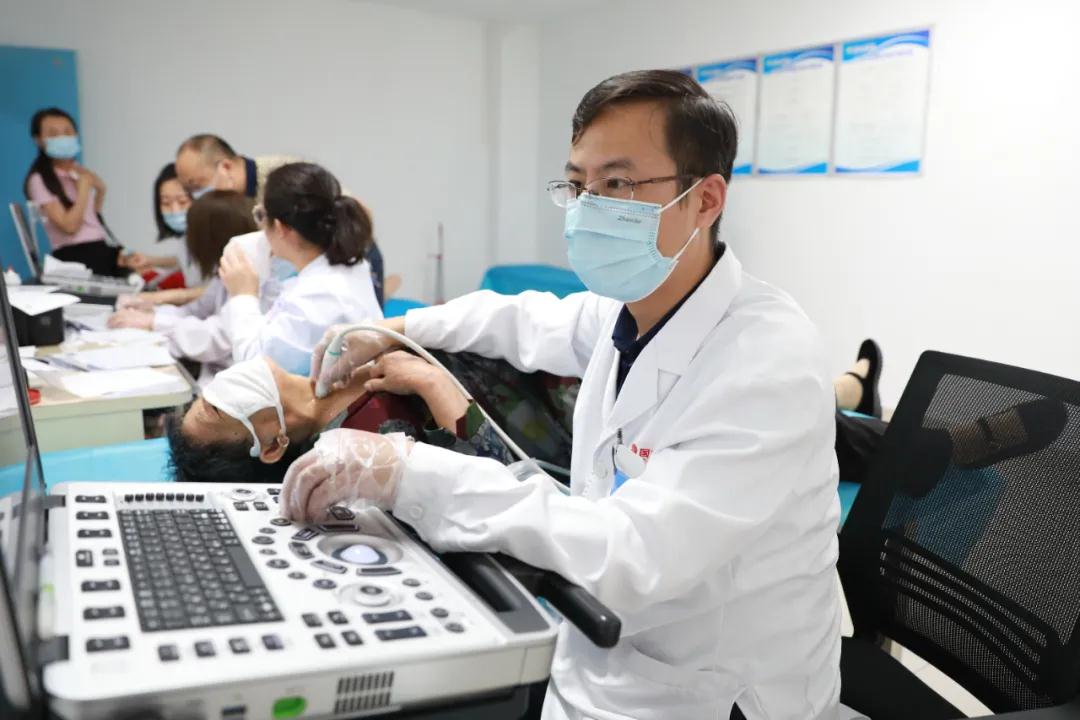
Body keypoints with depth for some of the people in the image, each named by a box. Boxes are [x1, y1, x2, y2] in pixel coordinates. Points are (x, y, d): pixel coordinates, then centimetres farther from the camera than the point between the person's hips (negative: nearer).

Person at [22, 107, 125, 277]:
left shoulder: (81, 171, 17)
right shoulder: (39, 180, -3)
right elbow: (69, 225, -15)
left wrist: (100, 190, 10)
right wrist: (84, 185, -9)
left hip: (105, 248, 7)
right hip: (76, 255, -7)